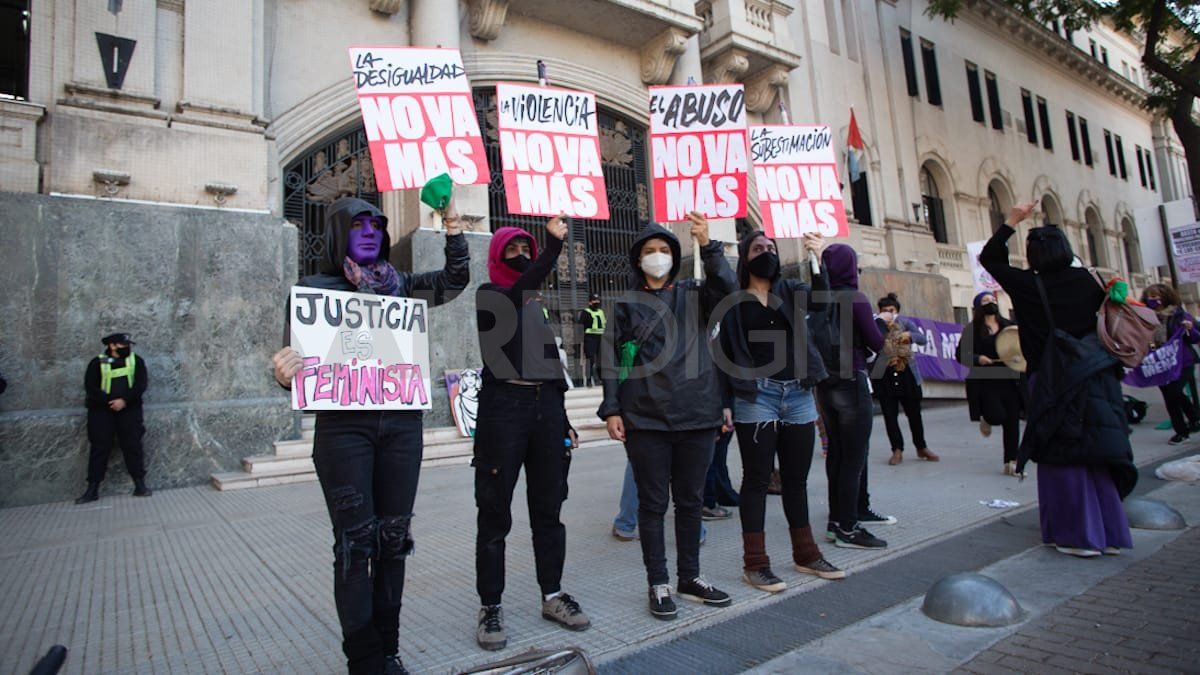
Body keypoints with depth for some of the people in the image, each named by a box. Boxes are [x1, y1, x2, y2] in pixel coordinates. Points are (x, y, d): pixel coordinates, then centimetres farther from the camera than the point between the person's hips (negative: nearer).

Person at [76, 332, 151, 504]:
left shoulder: (136, 361, 6)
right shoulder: (97, 363, 3)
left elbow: (141, 384, -4)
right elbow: (90, 387, -5)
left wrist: (124, 400, -18)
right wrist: (109, 401, -18)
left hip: (129, 409, 1)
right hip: (102, 410, 0)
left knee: (133, 446, -1)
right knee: (99, 448, -1)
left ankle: (140, 485, 1)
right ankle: (92, 489, 5)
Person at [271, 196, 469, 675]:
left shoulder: (398, 285, 13)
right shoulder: (314, 288, 4)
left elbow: (454, 280, 14)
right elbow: (295, 355, 1)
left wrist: (453, 230, 2)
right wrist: (284, 376, -22)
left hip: (402, 424, 4)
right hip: (344, 427, -3)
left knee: (393, 539, 9)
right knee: (356, 543, -1)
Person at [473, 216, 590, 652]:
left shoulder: (541, 301, 20)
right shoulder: (488, 296, 3)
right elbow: (522, 288, -21)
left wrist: (562, 420, 15)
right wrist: (554, 244, -28)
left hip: (547, 404, 6)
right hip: (503, 405, -5)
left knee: (548, 508, 11)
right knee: (496, 513, 1)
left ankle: (552, 596, 23)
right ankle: (490, 607, 12)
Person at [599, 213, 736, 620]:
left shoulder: (694, 295, 10)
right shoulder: (625, 304, 6)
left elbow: (728, 290, -10)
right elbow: (611, 360, 2)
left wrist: (708, 246, -20)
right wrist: (612, 410, -6)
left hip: (697, 415, 2)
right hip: (645, 419, -2)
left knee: (691, 500, 13)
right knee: (653, 503, 5)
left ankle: (690, 577, 28)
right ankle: (658, 584, 19)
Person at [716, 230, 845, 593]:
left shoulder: (792, 290, 11)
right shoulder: (734, 300, 1)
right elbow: (727, 353, -1)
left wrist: (816, 259, -26)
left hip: (799, 394, 4)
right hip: (755, 396, -4)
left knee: (797, 478, 13)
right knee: (757, 478, -1)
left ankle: (806, 555, 26)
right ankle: (755, 563, 6)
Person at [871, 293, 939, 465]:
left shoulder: (905, 323, 5)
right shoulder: (877, 324, -2)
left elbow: (923, 339, -7)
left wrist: (910, 335, -25)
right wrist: (881, 321, -22)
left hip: (907, 374, 2)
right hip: (885, 376, -2)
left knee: (914, 413, 10)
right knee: (890, 415, -1)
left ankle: (922, 448, 29)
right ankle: (897, 450, 9)